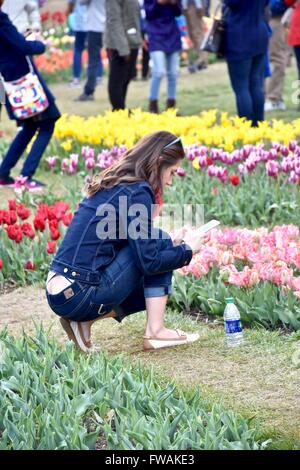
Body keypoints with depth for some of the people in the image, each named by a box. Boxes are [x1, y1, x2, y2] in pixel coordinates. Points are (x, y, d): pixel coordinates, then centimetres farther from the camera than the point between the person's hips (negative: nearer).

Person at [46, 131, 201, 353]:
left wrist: (173, 246, 20)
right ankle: (155, 332, 1)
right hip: (81, 297, -9)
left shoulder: (110, 186, 17)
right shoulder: (137, 193, -11)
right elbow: (148, 262, -13)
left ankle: (84, 321, 10)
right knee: (159, 240, 1)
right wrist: (186, 250, 3)